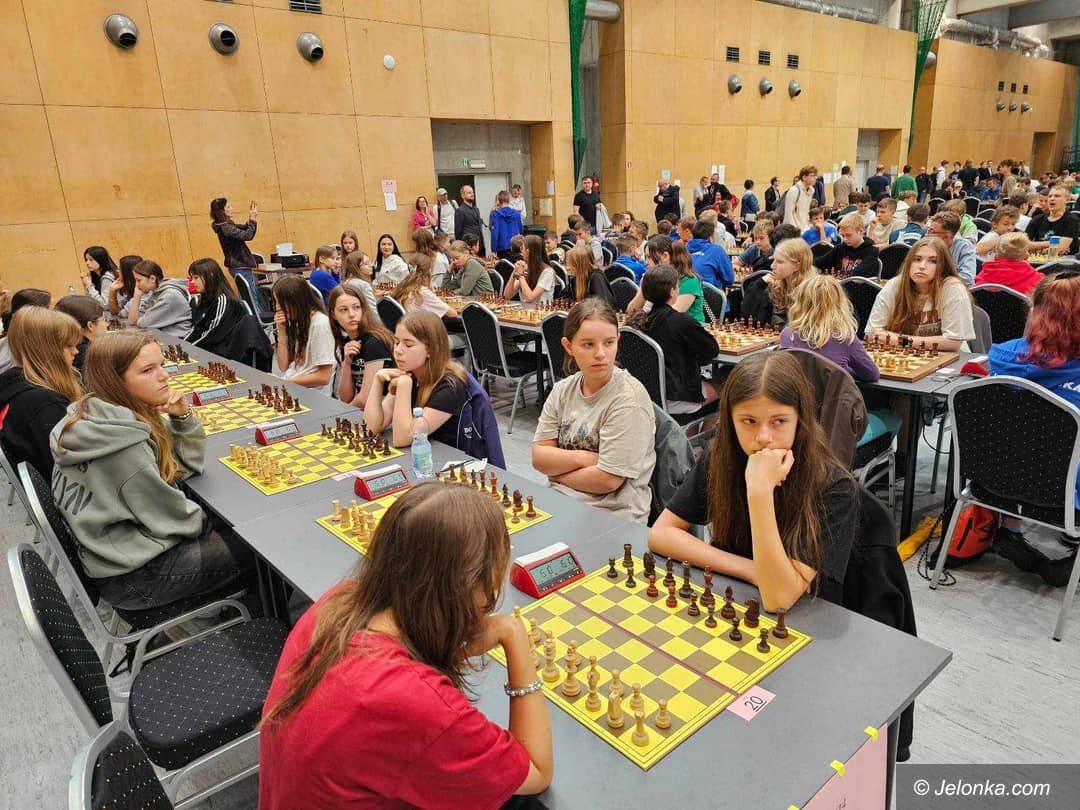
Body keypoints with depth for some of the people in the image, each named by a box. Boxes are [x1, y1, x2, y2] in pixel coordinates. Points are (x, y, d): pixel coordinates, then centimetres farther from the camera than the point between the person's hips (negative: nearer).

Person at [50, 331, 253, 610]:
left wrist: (183, 417, -13)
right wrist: (205, 522, -1)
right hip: (132, 575, -9)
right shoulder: (121, 444, -30)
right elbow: (168, 517, -21)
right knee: (254, 551, 2)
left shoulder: (101, 416, -2)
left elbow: (189, 463, 4)